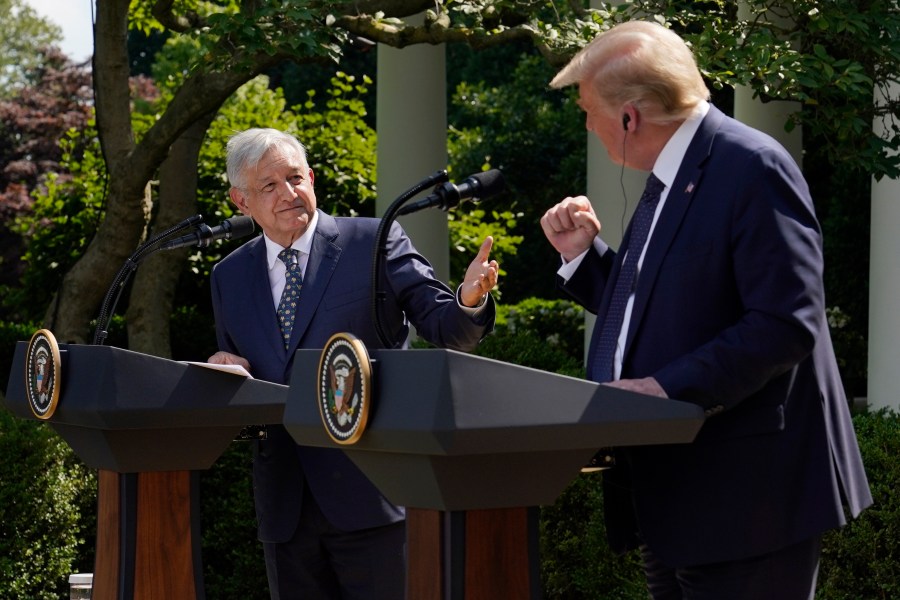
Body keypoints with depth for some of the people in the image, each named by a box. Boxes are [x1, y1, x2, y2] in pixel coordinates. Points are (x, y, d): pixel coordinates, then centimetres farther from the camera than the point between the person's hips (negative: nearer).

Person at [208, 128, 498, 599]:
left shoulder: (376, 243, -1)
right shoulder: (229, 277, 12)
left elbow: (446, 329, -5)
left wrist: (469, 300, -27)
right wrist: (225, 371, -4)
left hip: (372, 491, -4)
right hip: (284, 504, 4)